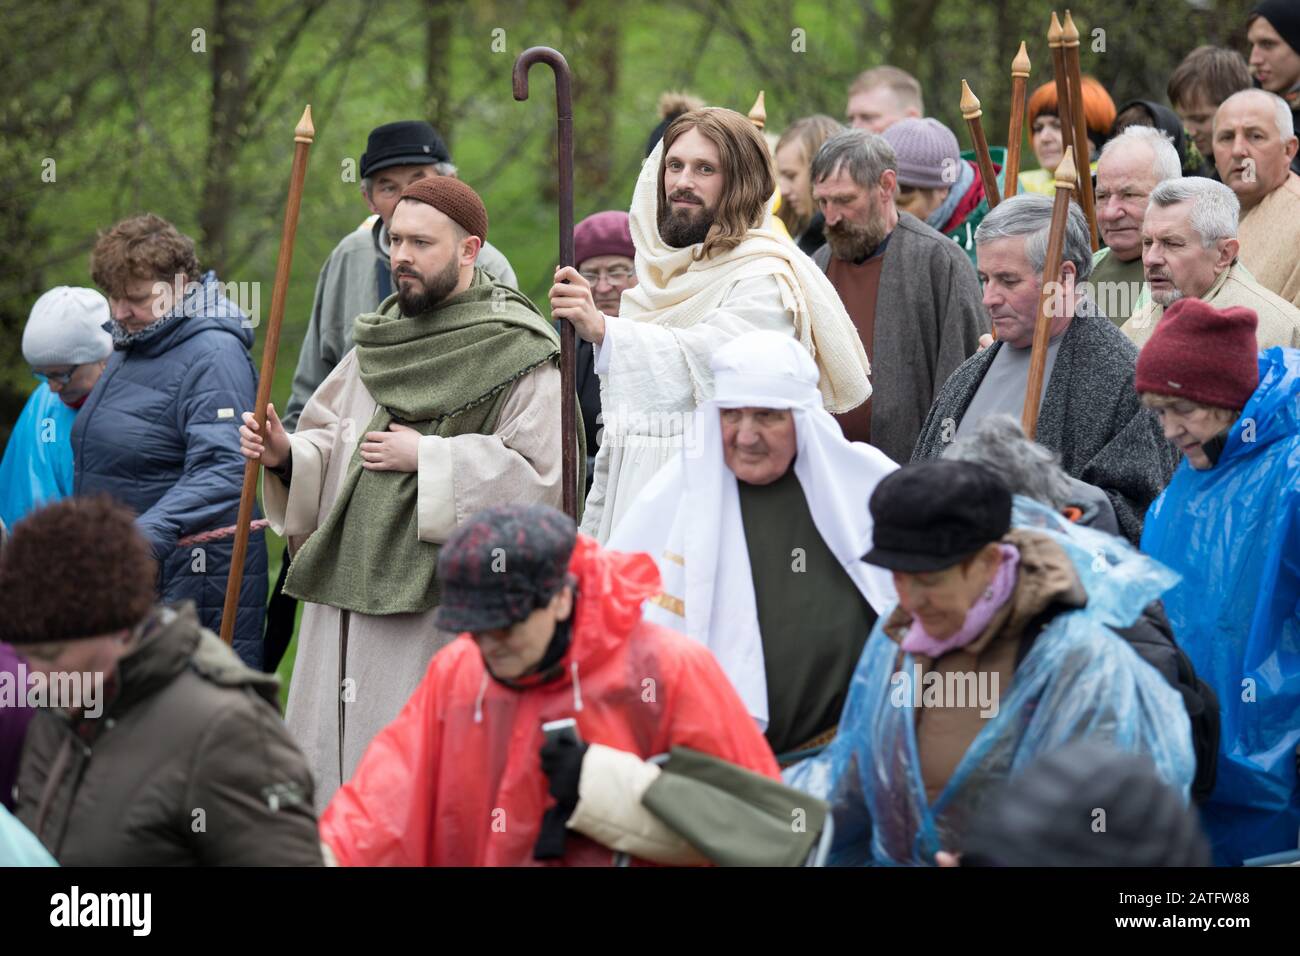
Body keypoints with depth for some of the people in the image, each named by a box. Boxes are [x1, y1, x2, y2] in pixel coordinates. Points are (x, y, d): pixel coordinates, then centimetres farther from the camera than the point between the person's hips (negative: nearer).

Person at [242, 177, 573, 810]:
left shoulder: (517, 354, -6)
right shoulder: (380, 341, 15)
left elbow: (543, 475, -14)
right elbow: (329, 442, 19)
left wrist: (427, 459, -13)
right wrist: (287, 454, -3)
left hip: (440, 608, -7)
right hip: (347, 590, 7)